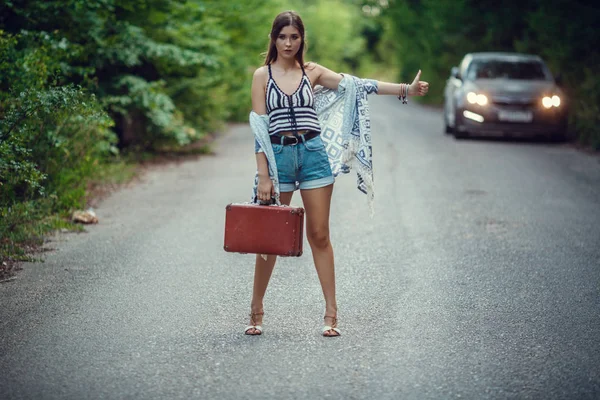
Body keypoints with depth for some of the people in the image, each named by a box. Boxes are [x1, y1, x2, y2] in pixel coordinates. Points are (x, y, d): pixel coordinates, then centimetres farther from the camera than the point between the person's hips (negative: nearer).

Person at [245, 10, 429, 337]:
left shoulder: (312, 72, 8)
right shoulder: (262, 75, 3)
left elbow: (356, 84, 1)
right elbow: (259, 126, -2)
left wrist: (406, 89, -9)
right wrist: (263, 176, -9)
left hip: (313, 153, 1)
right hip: (278, 155, -1)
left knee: (319, 235, 3)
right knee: (270, 237, 2)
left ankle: (331, 313, 6)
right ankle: (256, 310, 15)